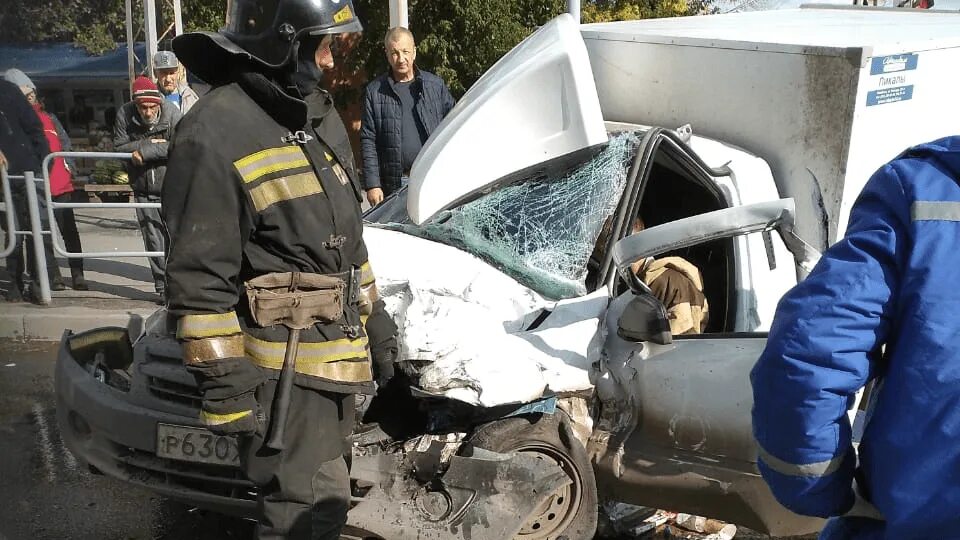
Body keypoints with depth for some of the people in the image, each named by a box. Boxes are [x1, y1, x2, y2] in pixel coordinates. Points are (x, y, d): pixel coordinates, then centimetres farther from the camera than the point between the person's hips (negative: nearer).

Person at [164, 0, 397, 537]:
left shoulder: (319, 116, 12)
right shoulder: (216, 135, -17)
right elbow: (199, 279, -18)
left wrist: (375, 318, 20)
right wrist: (224, 380, -18)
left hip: (339, 352, 9)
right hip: (282, 364, -9)